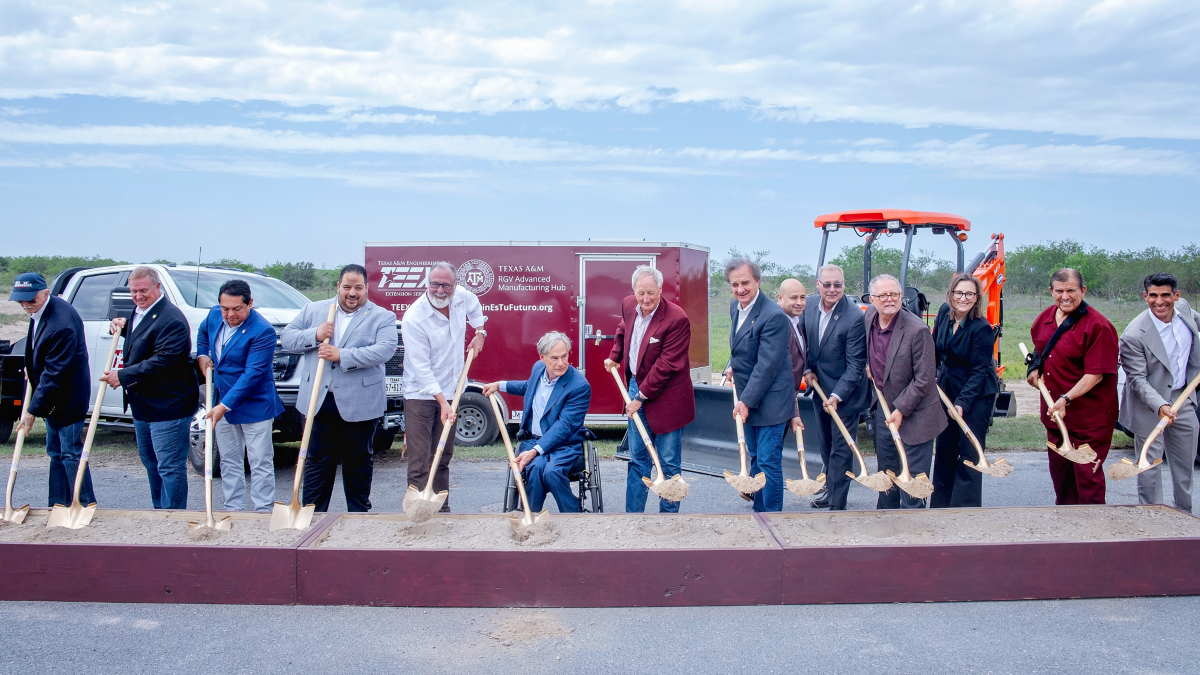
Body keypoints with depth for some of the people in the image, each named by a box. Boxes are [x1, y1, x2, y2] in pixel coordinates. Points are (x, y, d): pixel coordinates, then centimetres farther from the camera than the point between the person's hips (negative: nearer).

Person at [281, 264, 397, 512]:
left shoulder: (382, 317, 1)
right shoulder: (313, 310, 11)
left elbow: (385, 349, -15)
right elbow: (286, 338, 8)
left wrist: (342, 356, -21)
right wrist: (314, 335, -11)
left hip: (360, 405, -2)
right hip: (320, 401, 2)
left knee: (359, 464, 10)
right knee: (317, 463, 9)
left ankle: (359, 515, 23)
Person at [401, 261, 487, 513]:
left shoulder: (461, 296, -4)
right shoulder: (415, 318, -22)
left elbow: (475, 307, 25)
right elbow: (421, 368, -22)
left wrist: (479, 333, 15)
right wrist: (442, 402, -25)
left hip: (450, 391, 6)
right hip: (421, 395, -6)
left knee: (443, 458, 14)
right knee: (420, 462, -9)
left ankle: (442, 510, 23)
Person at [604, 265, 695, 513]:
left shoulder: (677, 319, -21)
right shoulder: (628, 305, -1)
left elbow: (666, 365, -20)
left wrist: (641, 397, -16)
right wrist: (615, 356, 13)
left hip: (666, 398, -6)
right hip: (636, 387, 6)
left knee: (668, 462, 4)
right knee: (637, 460, 13)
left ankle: (668, 515, 17)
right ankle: (633, 514, 22)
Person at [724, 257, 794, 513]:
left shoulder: (774, 316, -22)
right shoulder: (735, 306, 5)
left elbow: (767, 365, -24)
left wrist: (746, 401, -23)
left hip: (770, 402, -9)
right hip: (748, 399, 9)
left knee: (769, 462, -3)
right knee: (756, 458, 19)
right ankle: (758, 511, 30)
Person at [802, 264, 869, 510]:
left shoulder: (855, 317, -23)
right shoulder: (810, 305, -5)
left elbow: (855, 365, -21)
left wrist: (837, 395, -25)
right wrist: (807, 369, 1)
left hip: (844, 393, -6)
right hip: (819, 388, 6)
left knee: (840, 449, 1)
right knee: (826, 445, 21)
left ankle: (837, 504, 11)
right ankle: (830, 488, 40)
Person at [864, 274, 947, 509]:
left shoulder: (917, 330, -23)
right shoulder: (869, 316, -3)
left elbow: (924, 380, -19)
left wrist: (901, 410, -18)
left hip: (913, 416, -7)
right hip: (884, 409, 7)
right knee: (886, 472, 20)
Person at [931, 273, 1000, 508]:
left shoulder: (982, 328, -20)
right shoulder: (944, 312, -3)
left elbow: (979, 371, -20)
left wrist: (962, 402, -26)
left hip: (977, 396, -6)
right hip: (947, 390, 7)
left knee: (969, 453, -4)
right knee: (944, 449, 13)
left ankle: (966, 507, 5)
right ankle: (940, 504, 24)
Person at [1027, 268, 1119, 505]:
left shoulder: (1097, 326, -17)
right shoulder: (1045, 318, 5)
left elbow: (1095, 375, -20)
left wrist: (1066, 399, -28)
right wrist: (1034, 368, 7)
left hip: (1089, 417, -7)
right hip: (1054, 412, 8)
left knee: (1087, 475, -1)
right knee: (1059, 471, 18)